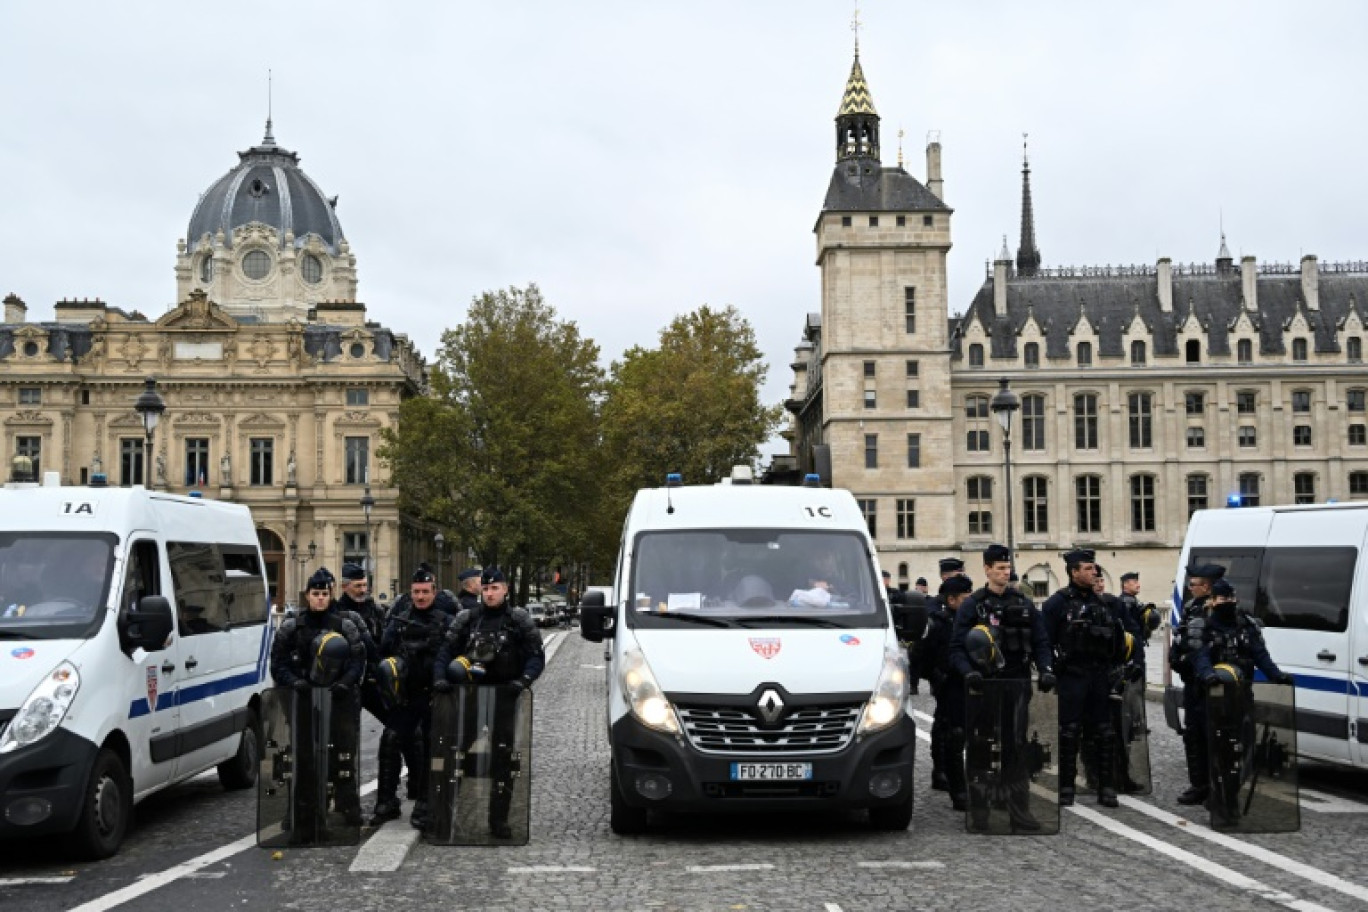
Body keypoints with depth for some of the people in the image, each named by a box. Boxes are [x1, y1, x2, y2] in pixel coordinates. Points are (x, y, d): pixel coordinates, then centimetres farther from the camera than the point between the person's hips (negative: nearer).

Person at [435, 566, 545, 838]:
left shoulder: (519, 620, 2)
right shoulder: (466, 619, 7)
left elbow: (537, 656, -2)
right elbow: (445, 651, 5)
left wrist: (524, 680, -19)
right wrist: (440, 678, -12)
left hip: (504, 696, -1)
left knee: (503, 757, 2)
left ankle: (499, 818, 7)